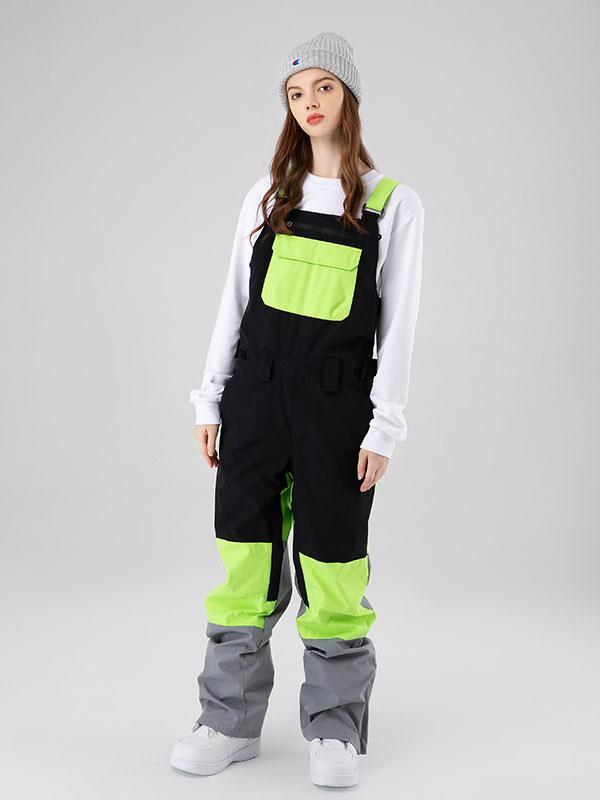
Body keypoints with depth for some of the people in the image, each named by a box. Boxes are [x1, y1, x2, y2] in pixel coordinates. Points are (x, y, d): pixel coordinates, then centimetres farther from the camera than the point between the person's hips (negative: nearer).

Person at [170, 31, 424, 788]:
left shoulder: (394, 204, 2)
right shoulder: (267, 195, 10)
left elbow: (398, 325, 0)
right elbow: (234, 301, 11)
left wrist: (384, 426, -6)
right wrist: (210, 400, 7)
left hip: (336, 398, -3)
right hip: (255, 387, 3)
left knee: (333, 568, 2)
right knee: (244, 560, 6)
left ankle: (335, 731, 18)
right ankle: (232, 721, 19)